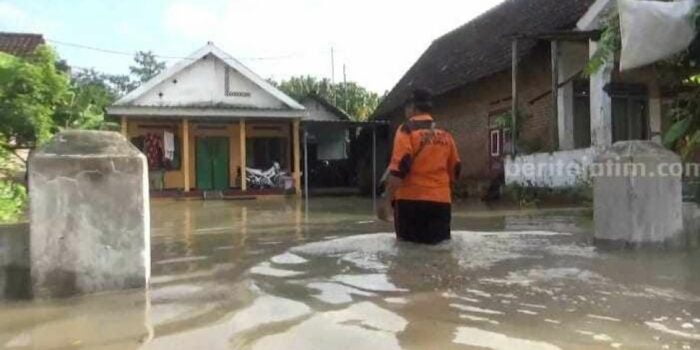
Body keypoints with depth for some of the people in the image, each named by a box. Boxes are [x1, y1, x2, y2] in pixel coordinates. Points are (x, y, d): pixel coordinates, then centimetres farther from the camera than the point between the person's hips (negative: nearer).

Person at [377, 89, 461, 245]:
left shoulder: (407, 130, -4)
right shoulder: (445, 135, 13)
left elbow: (399, 168, -15)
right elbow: (454, 171, 18)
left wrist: (386, 201, -16)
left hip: (411, 200, -4)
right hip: (441, 202, 5)